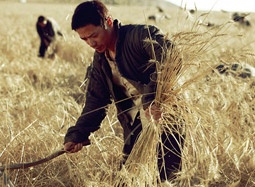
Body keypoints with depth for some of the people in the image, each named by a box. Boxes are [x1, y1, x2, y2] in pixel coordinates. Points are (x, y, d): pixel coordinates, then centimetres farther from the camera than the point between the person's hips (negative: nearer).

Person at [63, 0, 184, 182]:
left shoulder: (140, 35, -20)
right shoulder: (100, 60, 6)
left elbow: (170, 56, -37)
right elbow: (95, 101, 9)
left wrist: (151, 96, -47)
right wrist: (76, 134, -4)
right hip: (136, 123, 7)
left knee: (168, 176, -4)